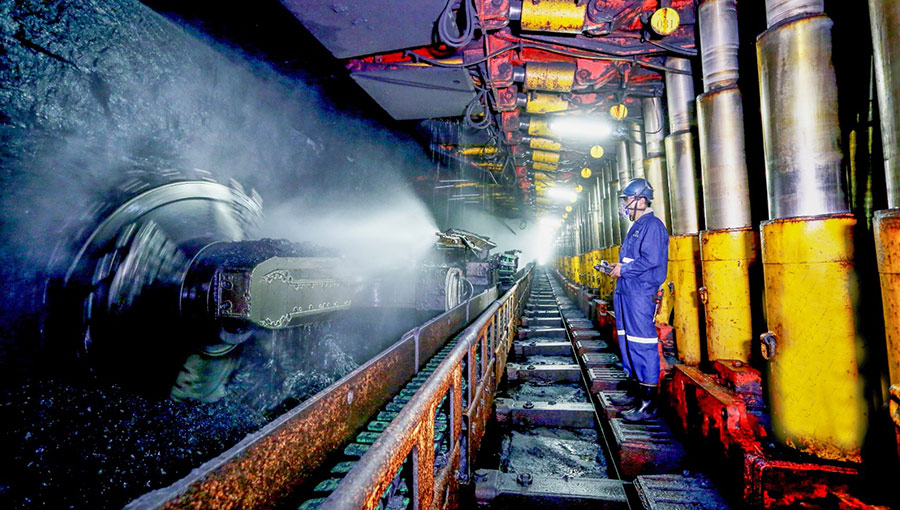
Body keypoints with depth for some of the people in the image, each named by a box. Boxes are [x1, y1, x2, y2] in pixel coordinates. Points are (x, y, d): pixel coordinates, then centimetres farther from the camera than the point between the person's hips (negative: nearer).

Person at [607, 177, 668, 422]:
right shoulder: (636, 227, 21)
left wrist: (623, 269, -12)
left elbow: (651, 259, -20)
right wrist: (618, 268, 11)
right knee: (628, 343, 15)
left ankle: (648, 404, -1)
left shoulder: (653, 225, -9)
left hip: (641, 294, -10)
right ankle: (634, 392, 27)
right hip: (625, 292, 10)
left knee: (643, 345, -8)